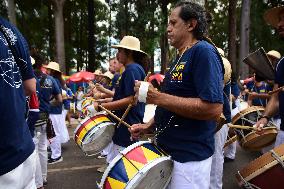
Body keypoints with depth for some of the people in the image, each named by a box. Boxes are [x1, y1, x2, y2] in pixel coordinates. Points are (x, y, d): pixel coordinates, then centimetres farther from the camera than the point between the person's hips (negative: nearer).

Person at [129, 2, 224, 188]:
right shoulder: (181, 57, 13)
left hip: (189, 158, -9)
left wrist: (156, 97, -26)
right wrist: (149, 126, 6)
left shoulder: (203, 51, -16)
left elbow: (213, 108, -28)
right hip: (167, 150, 9)